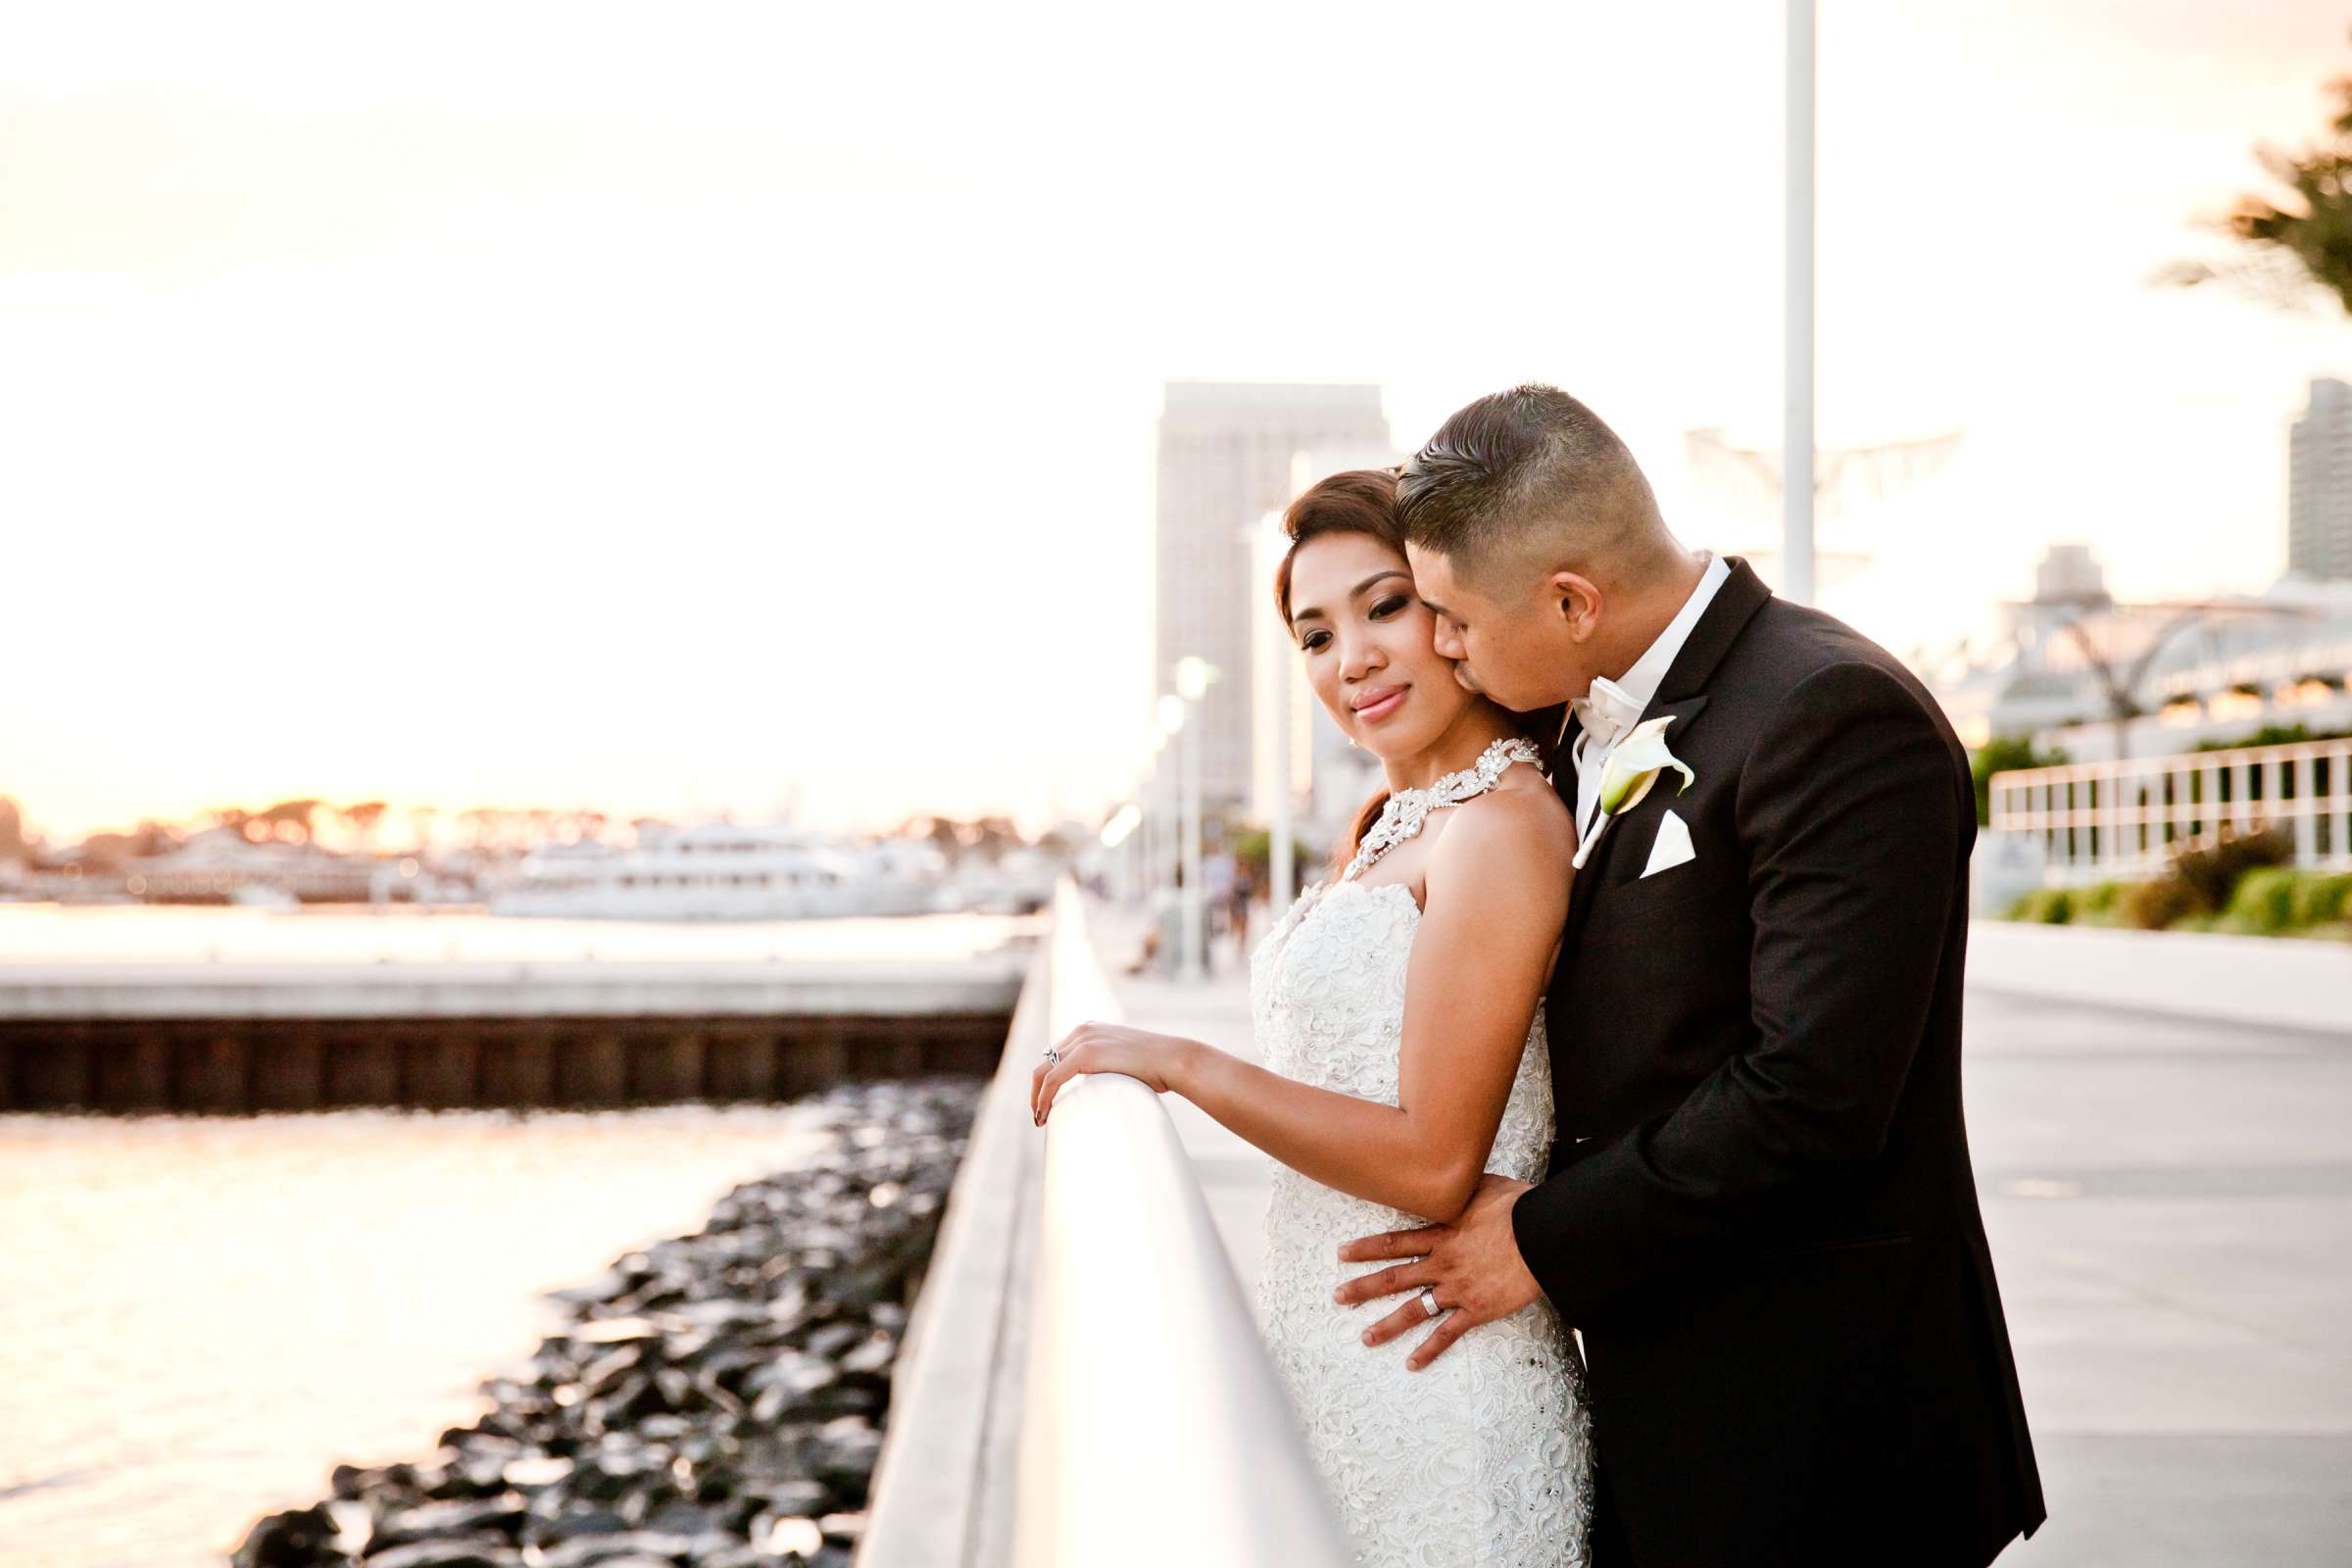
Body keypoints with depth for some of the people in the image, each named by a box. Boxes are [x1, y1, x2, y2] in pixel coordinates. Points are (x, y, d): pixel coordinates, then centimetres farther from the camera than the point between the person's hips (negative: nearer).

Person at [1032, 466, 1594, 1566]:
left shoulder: (1503, 826, -16)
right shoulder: (1380, 829, 12)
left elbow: (1433, 1163, -19)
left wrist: (1179, 1064, -15)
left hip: (1430, 1384, -8)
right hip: (1328, 1355, 8)